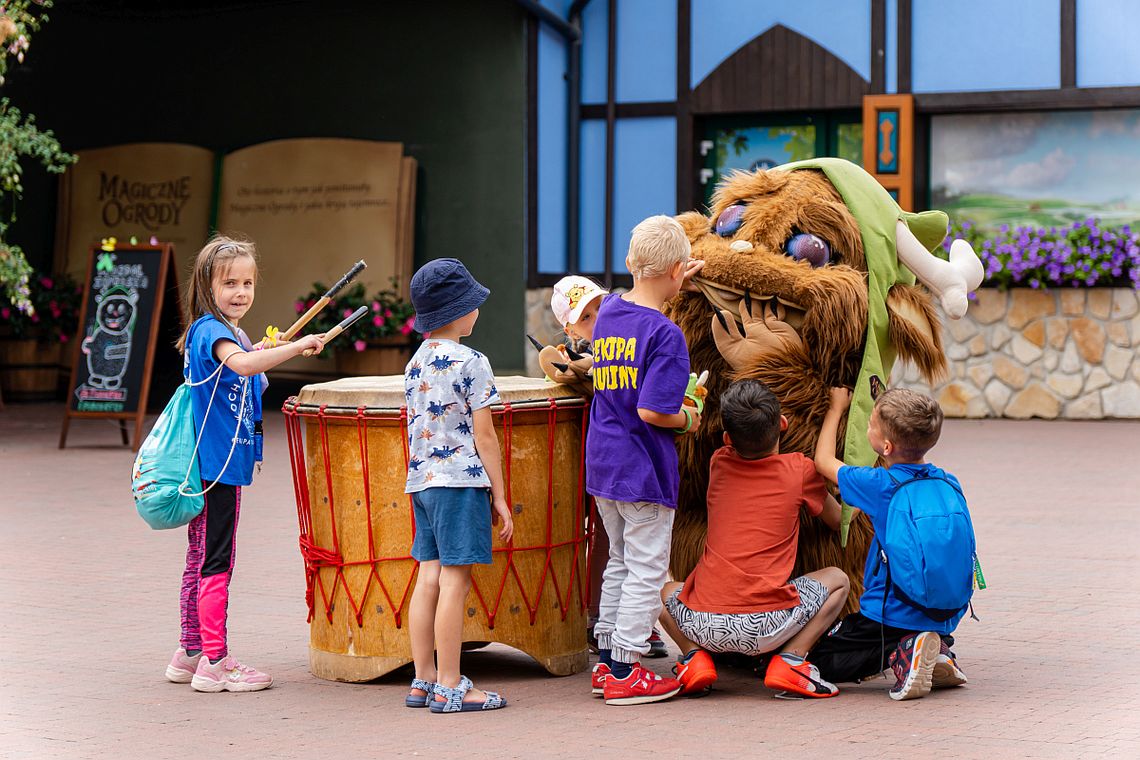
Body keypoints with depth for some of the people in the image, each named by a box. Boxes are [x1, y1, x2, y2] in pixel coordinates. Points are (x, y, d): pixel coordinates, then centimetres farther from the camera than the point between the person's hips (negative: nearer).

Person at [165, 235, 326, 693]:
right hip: (217, 464, -10)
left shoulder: (225, 332, 16)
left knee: (201, 560, 15)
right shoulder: (211, 330, -16)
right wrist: (297, 346, -36)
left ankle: (191, 654, 22)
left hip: (215, 463, 10)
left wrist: (264, 355, 12)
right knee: (216, 562, -7)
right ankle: (214, 663, -4)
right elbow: (242, 364, -36)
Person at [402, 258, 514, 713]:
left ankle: (424, 681, 12)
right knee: (455, 580, -6)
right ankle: (450, 688, -4)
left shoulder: (415, 364, 13)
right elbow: (483, 435, -9)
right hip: (462, 480, -8)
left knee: (429, 578, 9)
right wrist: (499, 496, -4)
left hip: (421, 481, 8)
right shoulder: (471, 363, -9)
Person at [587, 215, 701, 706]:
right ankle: (624, 673, 5)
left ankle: (607, 660, 24)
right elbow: (651, 411, -23)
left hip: (601, 463, 8)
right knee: (646, 571, 2)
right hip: (643, 471, -8)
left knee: (620, 562, 20)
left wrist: (665, 287, 40)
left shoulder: (608, 311, 5)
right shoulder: (665, 334, -18)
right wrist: (689, 421, -5)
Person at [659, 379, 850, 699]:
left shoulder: (718, 464, 12)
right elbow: (838, 521, 25)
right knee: (837, 579, 23)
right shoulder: (801, 471, 5)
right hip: (766, 629, -2)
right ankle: (790, 661, 2)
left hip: (704, 625, 3)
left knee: (667, 590, 35)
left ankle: (695, 656, 7)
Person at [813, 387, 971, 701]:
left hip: (891, 614, -6)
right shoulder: (949, 483, 0)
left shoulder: (879, 486, -15)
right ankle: (939, 651, 5)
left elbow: (823, 460, 3)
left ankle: (902, 652, -13)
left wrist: (836, 408, 17)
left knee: (823, 659, 8)